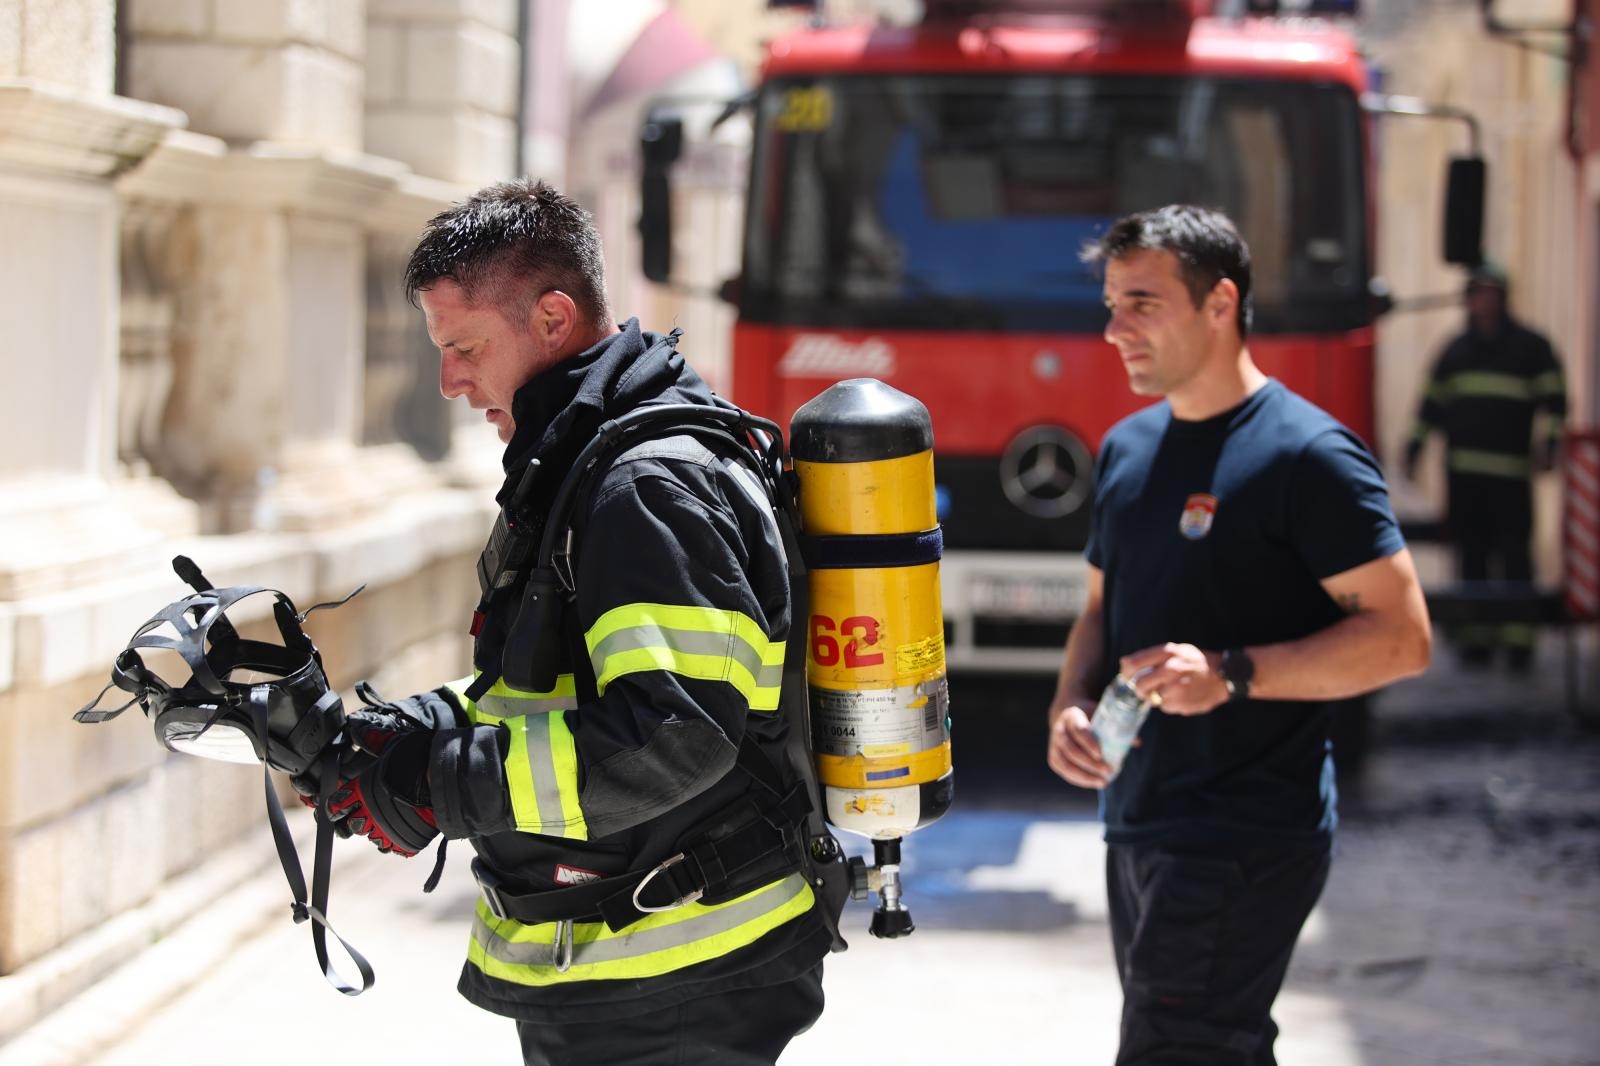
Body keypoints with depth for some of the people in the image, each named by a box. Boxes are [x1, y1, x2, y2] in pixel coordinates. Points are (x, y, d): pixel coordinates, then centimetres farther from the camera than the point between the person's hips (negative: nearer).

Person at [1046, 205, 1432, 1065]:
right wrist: (1071, 704, 2)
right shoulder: (1127, 448, 13)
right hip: (1138, 826, 8)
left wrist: (1233, 675, -25)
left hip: (1246, 840, -8)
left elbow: (1402, 637, -15)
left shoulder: (1305, 454, -12)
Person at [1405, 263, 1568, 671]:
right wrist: (1415, 445, 17)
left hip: (1511, 473, -4)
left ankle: (1519, 640, -6)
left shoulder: (1531, 347, 4)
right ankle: (1477, 636, 12)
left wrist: (1547, 442, -14)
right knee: (1472, 554, 5)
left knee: (1514, 555, -10)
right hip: (1462, 472, 4)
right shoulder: (1456, 351, 16)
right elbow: (1433, 404, 22)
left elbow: (1552, 399, -1)